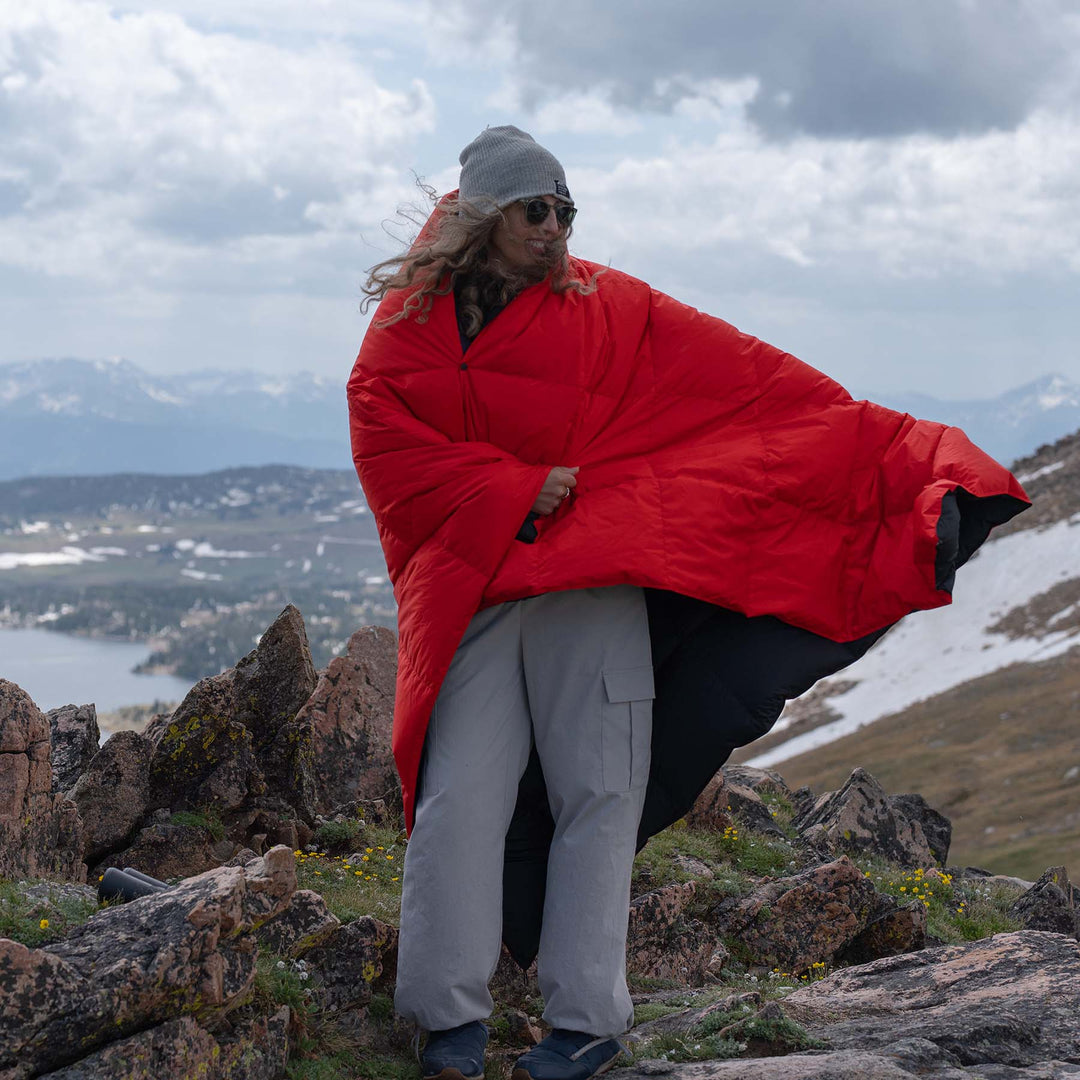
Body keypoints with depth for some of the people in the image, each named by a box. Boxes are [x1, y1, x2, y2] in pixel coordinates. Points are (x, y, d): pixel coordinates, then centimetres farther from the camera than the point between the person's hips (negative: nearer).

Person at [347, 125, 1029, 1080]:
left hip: (593, 580, 1)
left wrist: (878, 445, 0)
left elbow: (744, 377, 4)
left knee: (596, 793, -2)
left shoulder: (604, 307, 6)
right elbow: (387, 444, -5)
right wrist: (512, 496, -14)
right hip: (468, 591, 0)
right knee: (460, 796, -5)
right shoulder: (409, 326, 6)